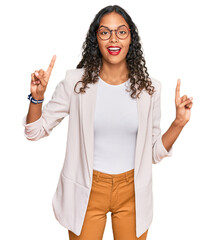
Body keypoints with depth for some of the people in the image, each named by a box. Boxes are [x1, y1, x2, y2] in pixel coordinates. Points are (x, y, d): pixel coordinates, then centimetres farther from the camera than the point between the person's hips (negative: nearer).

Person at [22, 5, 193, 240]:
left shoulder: (148, 88, -4)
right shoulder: (76, 82, -8)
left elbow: (155, 152, 2)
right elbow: (34, 131, -1)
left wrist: (179, 123, -12)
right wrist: (37, 96, -17)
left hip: (132, 191, 2)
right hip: (87, 191, -1)